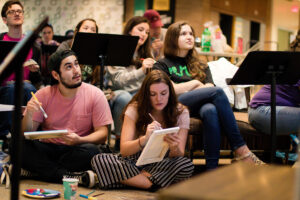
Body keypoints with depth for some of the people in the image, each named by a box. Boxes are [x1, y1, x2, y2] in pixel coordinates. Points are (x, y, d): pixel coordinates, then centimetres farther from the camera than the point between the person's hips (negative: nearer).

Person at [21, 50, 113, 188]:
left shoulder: (95, 95, -3)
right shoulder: (44, 95, 1)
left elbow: (102, 134, -6)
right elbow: (27, 134, -1)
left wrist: (79, 140, -25)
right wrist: (29, 115, -24)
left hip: (76, 149, -1)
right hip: (47, 149, 2)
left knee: (91, 151, -34)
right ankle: (70, 176, -28)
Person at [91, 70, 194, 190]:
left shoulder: (181, 112, -5)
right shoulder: (134, 109, -7)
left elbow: (179, 155, -11)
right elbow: (124, 150, -17)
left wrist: (174, 148, -37)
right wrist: (145, 139, -38)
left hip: (163, 164, -1)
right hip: (135, 161, 1)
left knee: (187, 166, -33)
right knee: (98, 160, -26)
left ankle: (131, 179, -21)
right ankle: (155, 184, -22)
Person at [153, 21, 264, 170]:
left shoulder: (201, 66, 31)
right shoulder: (162, 65, 19)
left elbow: (209, 87, 11)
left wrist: (184, 89, -1)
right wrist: (195, 83, 7)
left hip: (199, 107, 3)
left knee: (210, 110, -39)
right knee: (218, 91, -30)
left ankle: (212, 168, -46)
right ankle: (240, 149, -36)